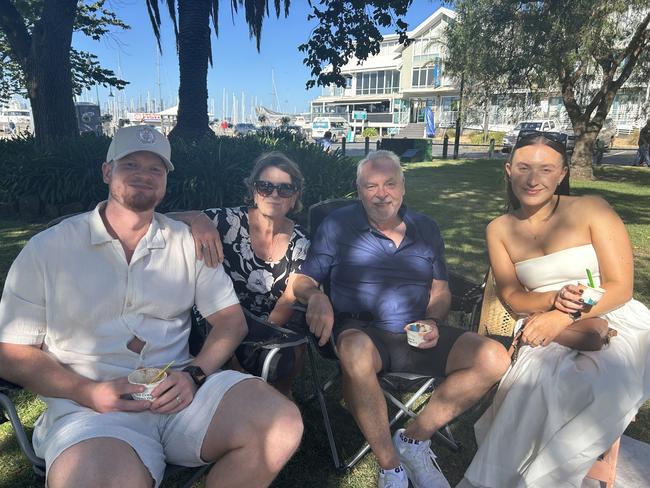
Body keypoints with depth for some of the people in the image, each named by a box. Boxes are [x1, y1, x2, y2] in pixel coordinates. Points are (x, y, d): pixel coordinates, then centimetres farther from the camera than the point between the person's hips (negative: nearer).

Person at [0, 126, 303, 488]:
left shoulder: (188, 241, 9)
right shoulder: (48, 249, 4)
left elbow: (231, 320, 7)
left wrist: (193, 374, -12)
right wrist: (88, 391, -12)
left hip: (178, 391, 3)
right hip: (91, 404, -2)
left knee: (282, 423, -21)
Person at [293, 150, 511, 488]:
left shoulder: (426, 229, 12)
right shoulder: (337, 225, 1)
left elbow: (440, 289, 17)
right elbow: (303, 280, 0)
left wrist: (433, 321, -4)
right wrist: (315, 296, -24)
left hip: (416, 335, 4)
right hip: (361, 331, -4)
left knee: (494, 359, -14)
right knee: (355, 352, -39)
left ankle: (414, 438, -4)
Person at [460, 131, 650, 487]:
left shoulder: (591, 210, -4)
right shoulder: (500, 229, 7)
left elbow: (620, 287, -6)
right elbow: (511, 296, 6)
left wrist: (567, 315, -23)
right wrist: (553, 300, -15)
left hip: (618, 325, -1)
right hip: (550, 331, 2)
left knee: (603, 385, -33)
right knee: (533, 380, -31)